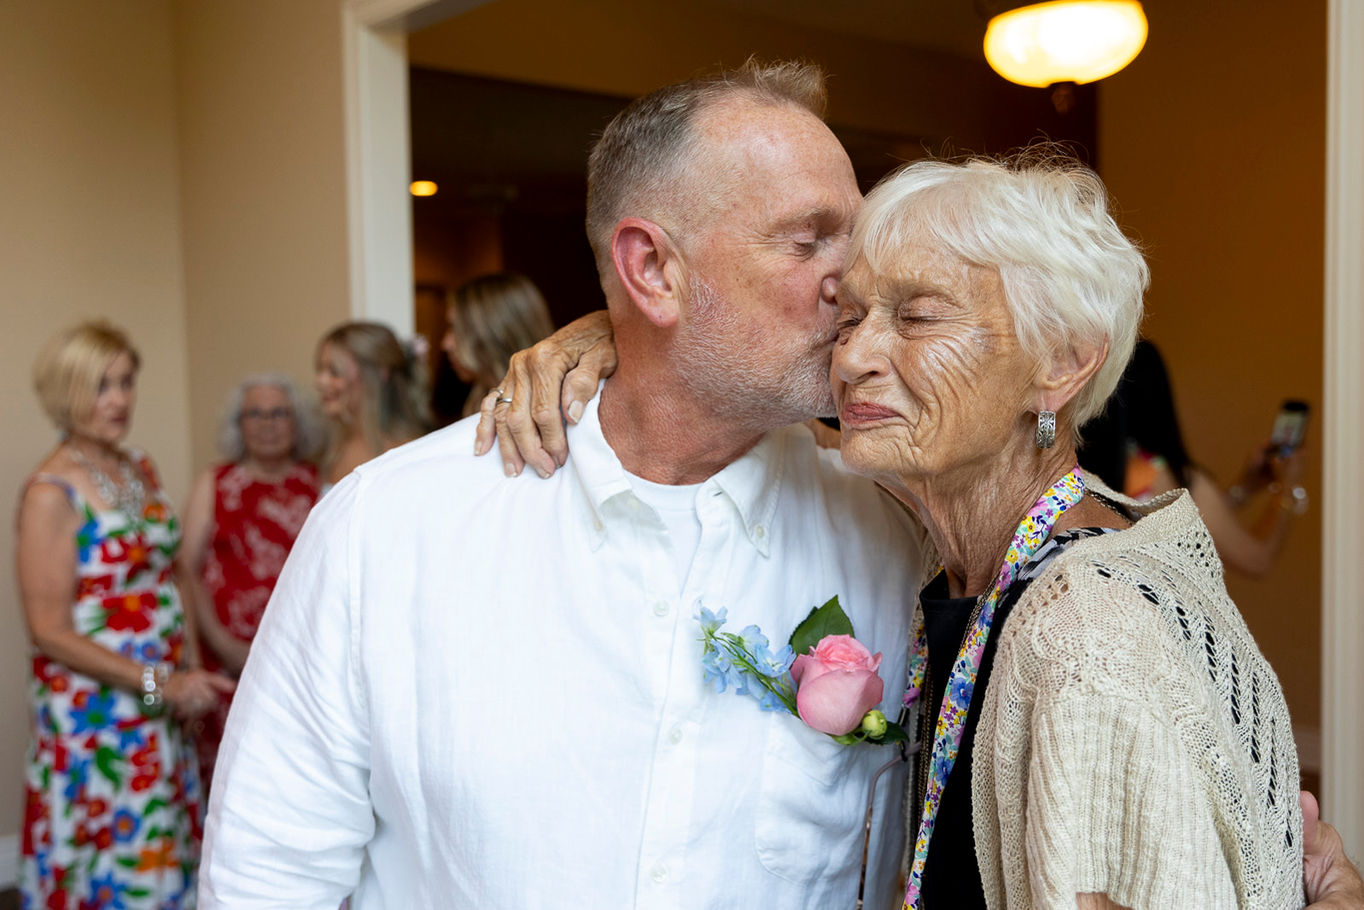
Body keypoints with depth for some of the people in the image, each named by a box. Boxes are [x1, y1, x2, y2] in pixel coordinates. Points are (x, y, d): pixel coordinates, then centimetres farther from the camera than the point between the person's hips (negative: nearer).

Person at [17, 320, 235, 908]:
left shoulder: (140, 469, 7)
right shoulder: (51, 494, -14)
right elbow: (51, 632, -16)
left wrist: (191, 674, 3)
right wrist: (157, 683, -18)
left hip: (163, 706, 6)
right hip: (93, 713, -6)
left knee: (165, 858, 15)